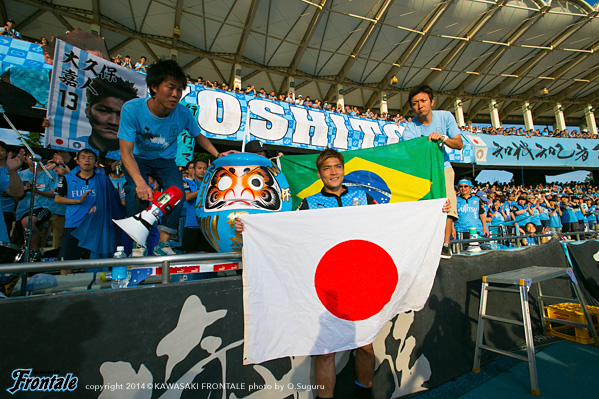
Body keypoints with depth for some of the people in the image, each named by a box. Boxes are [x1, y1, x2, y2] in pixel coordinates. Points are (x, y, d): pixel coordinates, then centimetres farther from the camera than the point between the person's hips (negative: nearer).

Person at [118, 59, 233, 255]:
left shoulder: (183, 113, -19)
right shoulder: (132, 109, -26)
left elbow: (199, 136, 2)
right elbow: (126, 151, -26)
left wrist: (218, 154, -13)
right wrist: (140, 182, -42)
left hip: (165, 160, 2)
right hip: (138, 158, -1)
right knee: (135, 191, -27)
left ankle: (163, 243, -10)